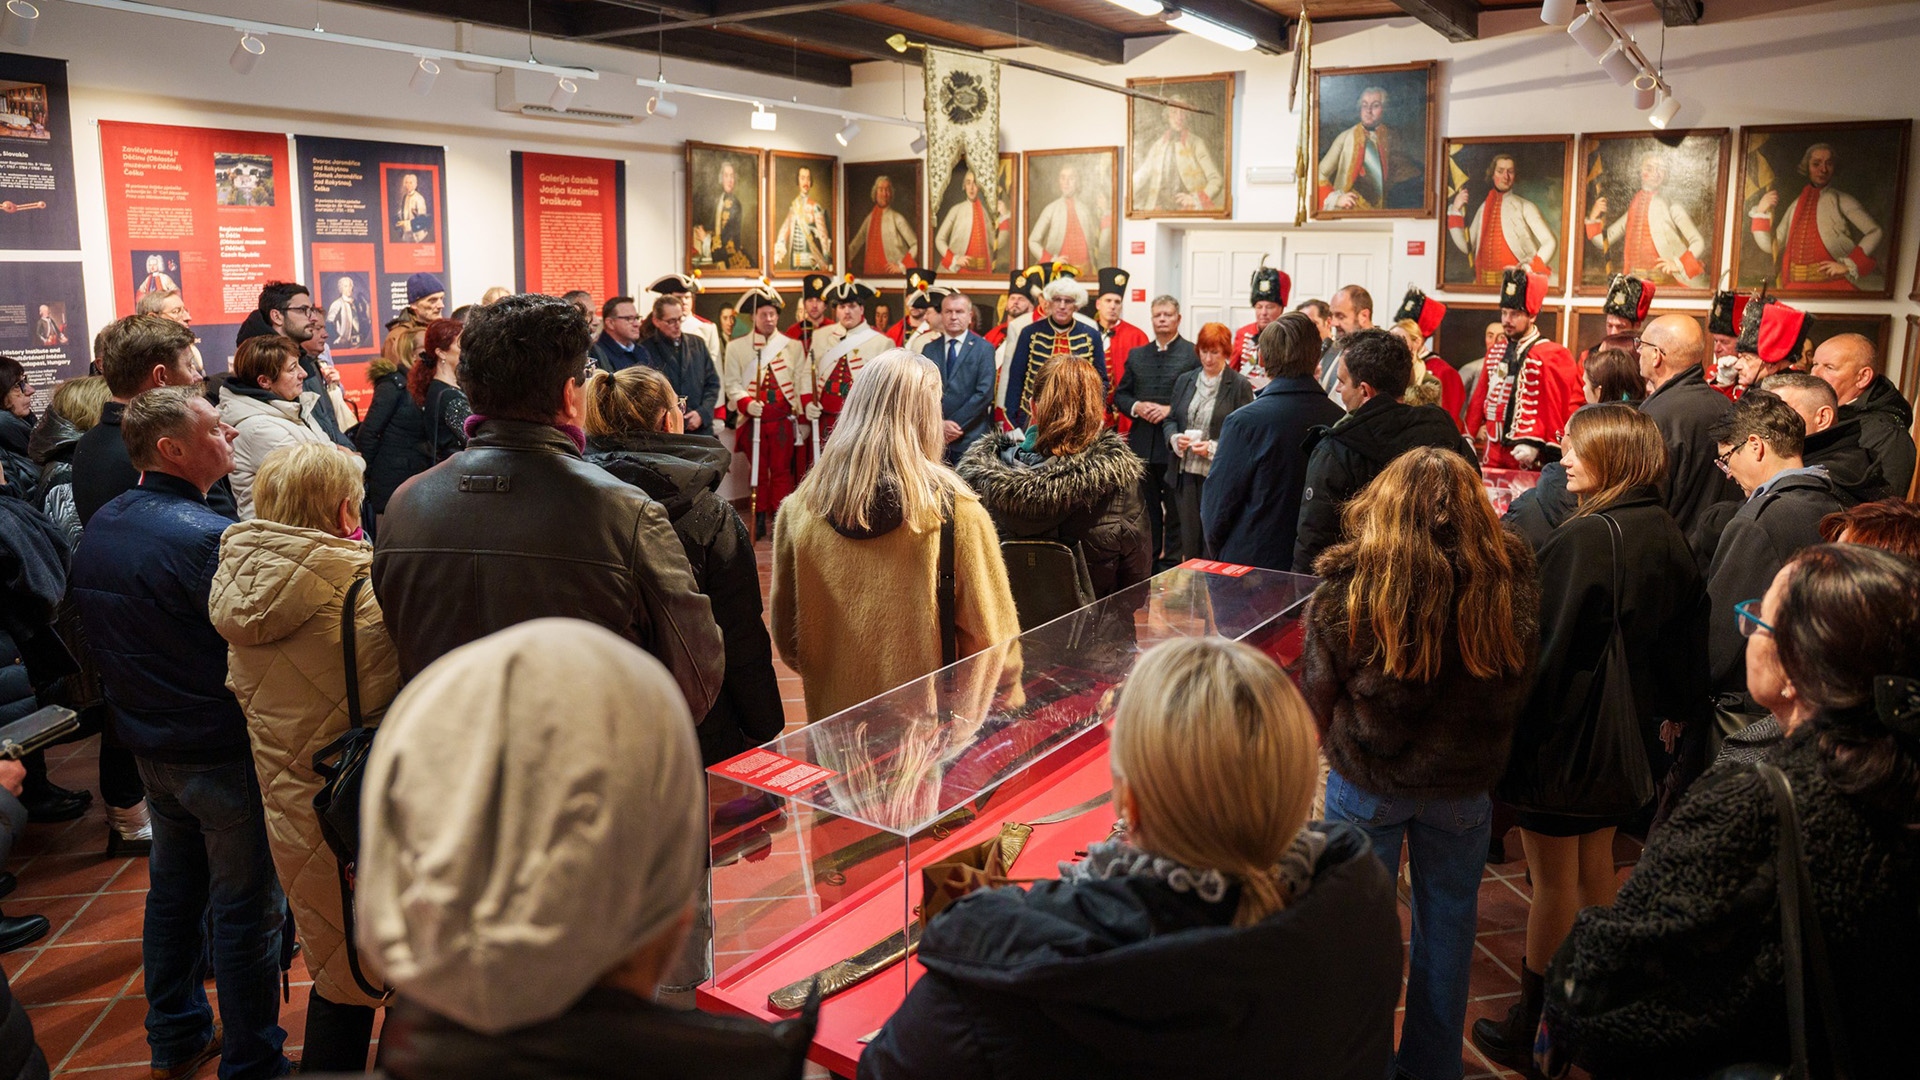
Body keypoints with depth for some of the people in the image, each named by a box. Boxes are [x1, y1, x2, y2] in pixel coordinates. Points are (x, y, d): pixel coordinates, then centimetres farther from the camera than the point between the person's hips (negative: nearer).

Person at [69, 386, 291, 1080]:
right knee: (247, 906, 4)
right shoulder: (207, 536, -24)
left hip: (151, 748, 9)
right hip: (224, 754, -9)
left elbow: (91, 634, 15)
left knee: (173, 888, 21)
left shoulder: (99, 529, 5)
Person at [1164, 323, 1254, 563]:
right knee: (1188, 538, 10)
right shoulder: (1185, 380, 11)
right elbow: (1170, 420, 16)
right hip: (1185, 472, 5)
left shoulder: (1240, 386, -4)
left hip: (1218, 475, -4)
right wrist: (1175, 438, -6)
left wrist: (1213, 448, -17)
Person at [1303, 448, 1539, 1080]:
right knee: (1448, 922, 21)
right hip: (1464, 785, 3)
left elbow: (1318, 701, -8)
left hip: (1366, 785, -2)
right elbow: (1516, 693, 1)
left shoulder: (1347, 590, -22)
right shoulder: (1513, 587, -15)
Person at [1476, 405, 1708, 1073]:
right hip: (1626, 736, 8)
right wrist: (1675, 713, 23)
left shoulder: (1587, 537, -24)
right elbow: (1687, 636, 11)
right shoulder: (1666, 534, 1)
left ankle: (1532, 1031, 17)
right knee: (1596, 866, 22)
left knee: (1554, 882, 3)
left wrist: (1512, 729, -15)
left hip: (1568, 734, -8)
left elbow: (1547, 645, -23)